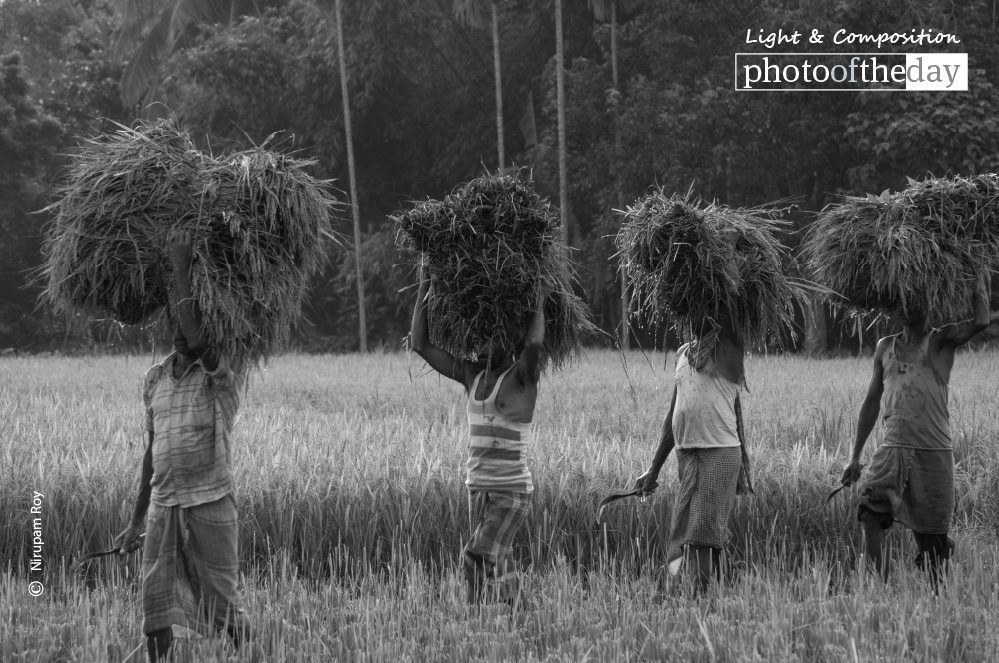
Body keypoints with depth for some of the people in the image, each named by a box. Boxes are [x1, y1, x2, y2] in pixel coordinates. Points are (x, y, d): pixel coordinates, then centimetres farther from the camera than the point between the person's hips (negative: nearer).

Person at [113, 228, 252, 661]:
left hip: (211, 506, -5)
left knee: (223, 608, 1)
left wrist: (181, 268, -19)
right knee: (156, 615, 2)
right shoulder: (156, 378, 13)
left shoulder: (224, 376, -5)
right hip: (162, 507, 5)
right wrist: (136, 521, 20)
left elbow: (195, 337, -25)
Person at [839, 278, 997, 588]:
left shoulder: (941, 340, 2)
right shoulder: (885, 347, 15)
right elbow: (872, 402, 21)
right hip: (892, 450, 3)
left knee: (930, 538, -1)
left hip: (934, 453, -3)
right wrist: (856, 456, 20)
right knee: (871, 515, -19)